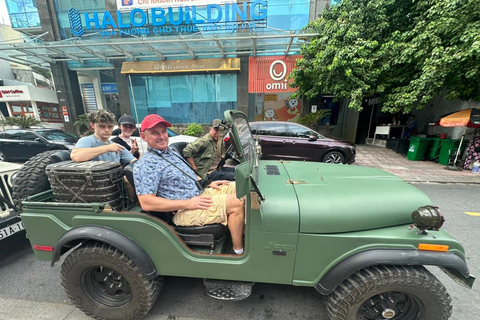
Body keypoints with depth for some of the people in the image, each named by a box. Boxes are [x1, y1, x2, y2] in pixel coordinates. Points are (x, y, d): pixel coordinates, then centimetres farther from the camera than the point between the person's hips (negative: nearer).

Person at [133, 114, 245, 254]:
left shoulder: (172, 152, 15)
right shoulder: (145, 165, -13)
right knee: (235, 203, -21)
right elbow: (146, 203, -20)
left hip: (200, 194, 9)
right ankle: (239, 251, -5)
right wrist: (188, 204, -23)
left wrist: (208, 183, 8)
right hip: (184, 211, -9)